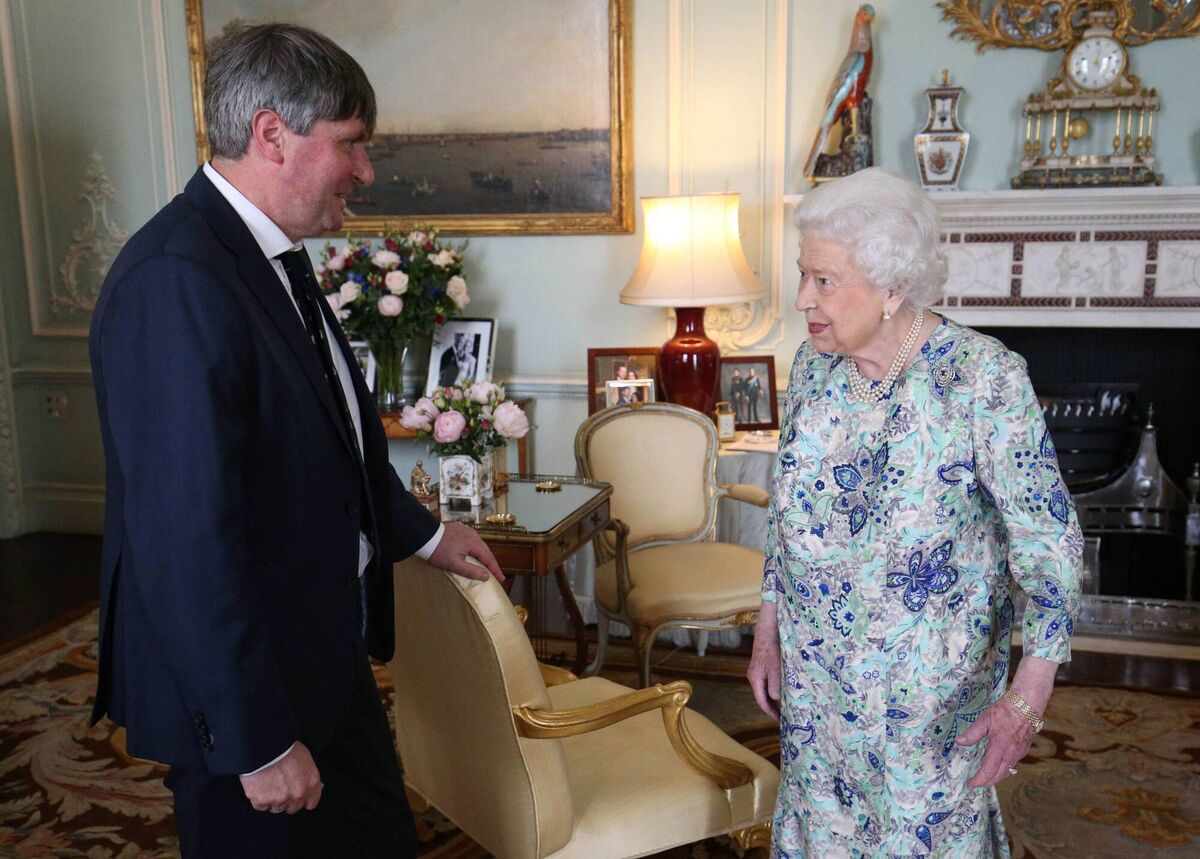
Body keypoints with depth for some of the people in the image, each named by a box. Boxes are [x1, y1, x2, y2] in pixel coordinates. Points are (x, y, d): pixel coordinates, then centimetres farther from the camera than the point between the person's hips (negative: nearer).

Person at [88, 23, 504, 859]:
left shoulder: (275, 255, 5)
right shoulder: (177, 280, -25)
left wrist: (421, 531, 25)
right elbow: (188, 539, -27)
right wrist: (260, 741, -22)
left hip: (325, 651, 9)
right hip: (244, 692, -9)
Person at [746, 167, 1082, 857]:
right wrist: (768, 631, 8)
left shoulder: (984, 377, -20)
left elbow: (1047, 538, -16)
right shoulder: (813, 364, -4)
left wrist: (1030, 695, -20)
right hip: (815, 670, 5)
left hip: (933, 687, -4)